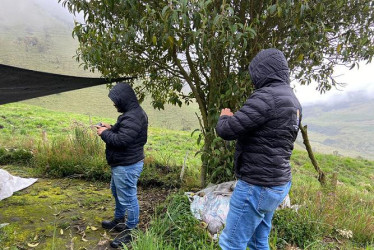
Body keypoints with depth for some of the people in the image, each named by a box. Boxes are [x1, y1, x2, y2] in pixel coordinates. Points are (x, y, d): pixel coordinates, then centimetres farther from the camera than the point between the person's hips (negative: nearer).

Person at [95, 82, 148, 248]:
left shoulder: (133, 117, -26)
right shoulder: (132, 113, 10)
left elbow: (121, 140, -29)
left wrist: (104, 133, -14)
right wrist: (111, 128, 5)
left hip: (127, 166, -12)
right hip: (122, 164, 12)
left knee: (128, 198, 2)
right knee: (117, 192, 27)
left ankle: (130, 231, 19)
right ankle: (119, 220, 46)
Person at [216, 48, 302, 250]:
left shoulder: (267, 97, -20)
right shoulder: (292, 101, 10)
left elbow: (227, 130, -20)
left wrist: (224, 117, 2)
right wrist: (237, 118, 17)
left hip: (257, 186, -9)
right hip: (278, 183, 10)